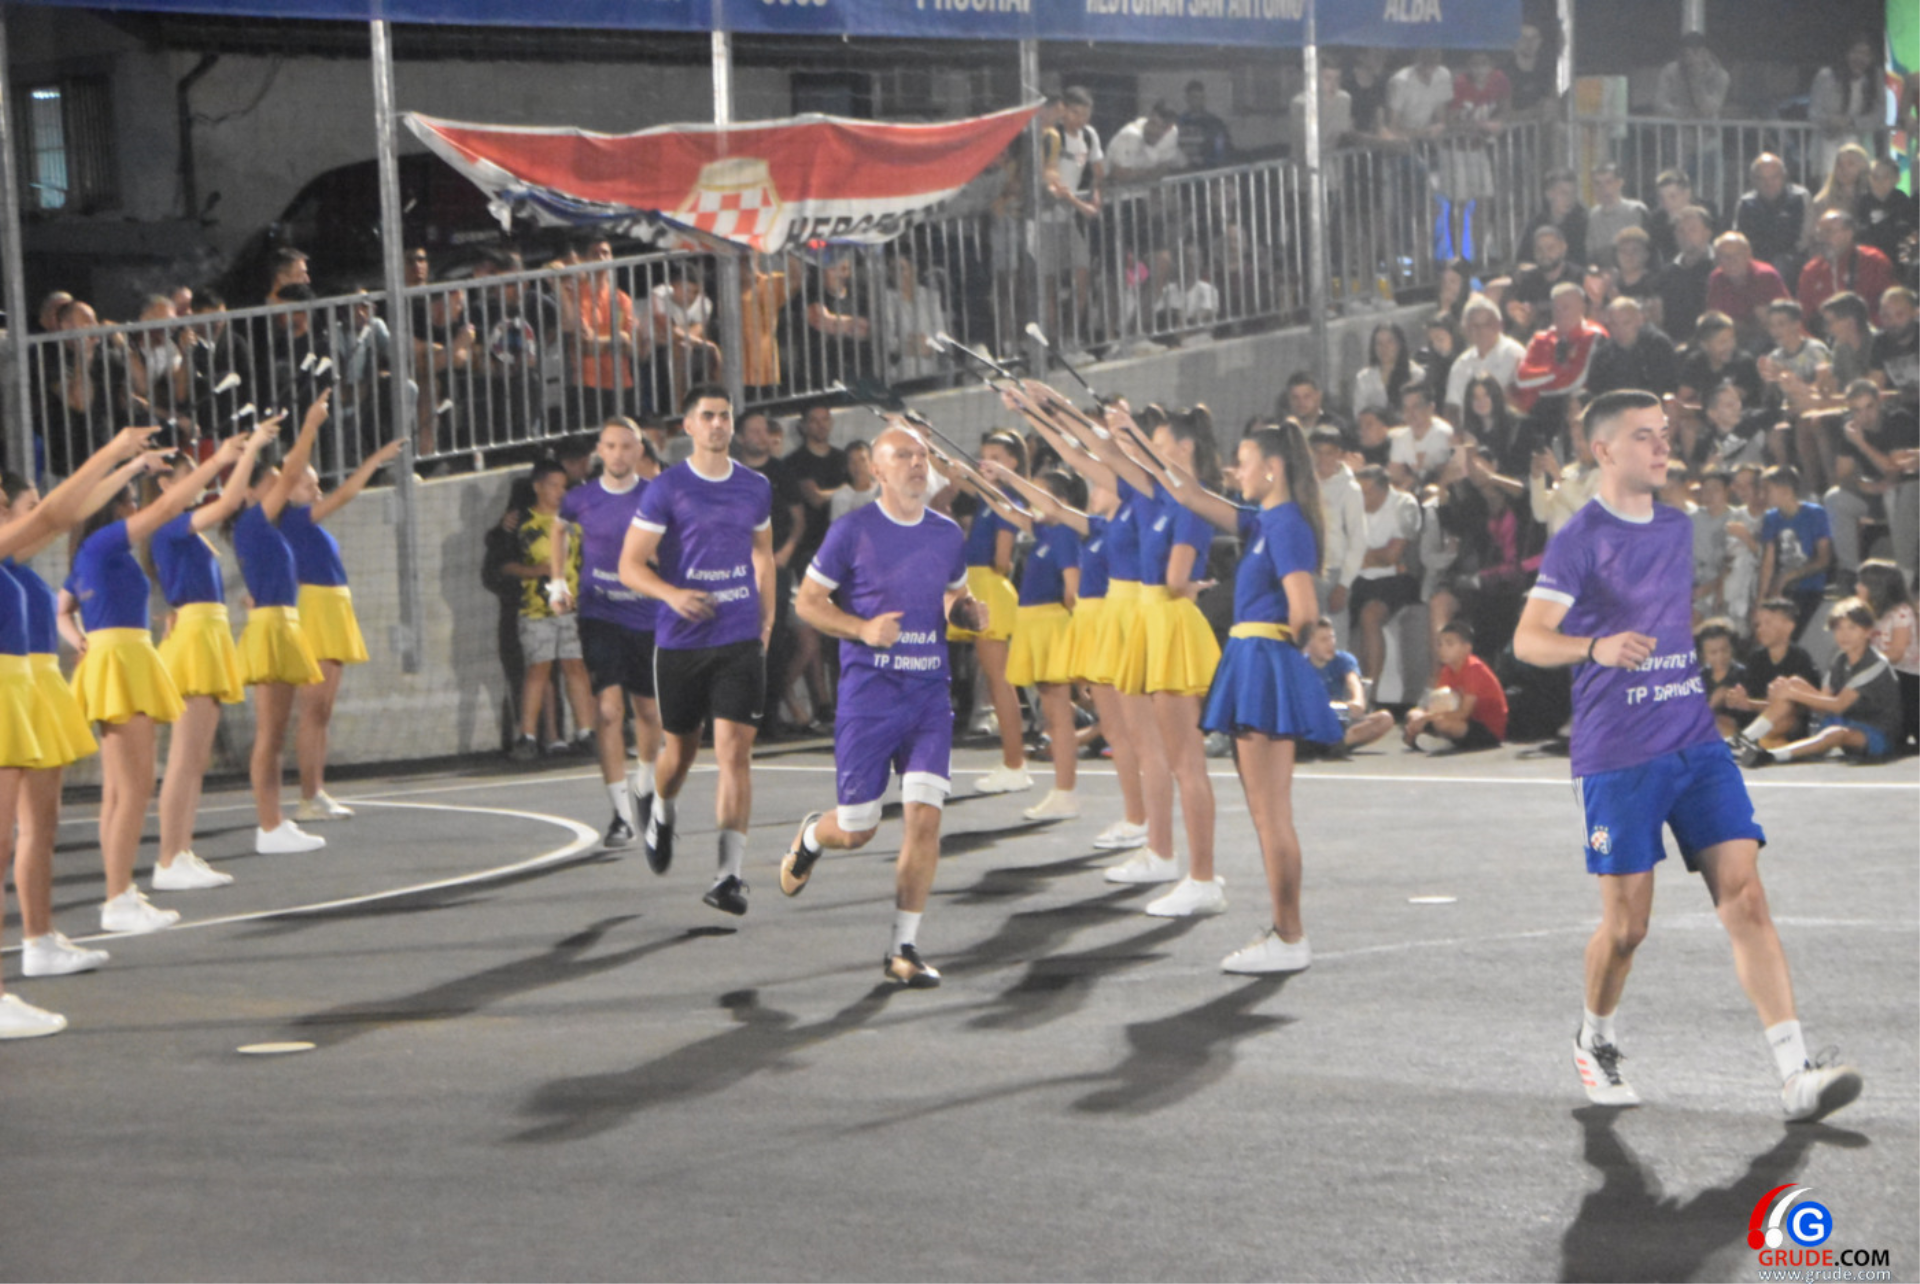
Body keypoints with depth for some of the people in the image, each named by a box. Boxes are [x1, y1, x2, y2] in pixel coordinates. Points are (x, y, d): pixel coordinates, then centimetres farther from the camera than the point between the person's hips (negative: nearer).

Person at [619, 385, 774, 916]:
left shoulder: (755, 487, 7)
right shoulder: (666, 489, -4)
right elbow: (630, 566, -6)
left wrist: (766, 618, 17)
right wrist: (672, 594, -24)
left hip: (741, 639, 1)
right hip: (680, 640, -1)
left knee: (735, 751, -10)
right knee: (681, 748, 12)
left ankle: (730, 874, -10)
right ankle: (662, 813, 47)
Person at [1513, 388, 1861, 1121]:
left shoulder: (1678, 528, 13)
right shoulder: (1581, 539, -7)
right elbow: (1528, 640, -13)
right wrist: (1595, 647, -30)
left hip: (1695, 743, 5)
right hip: (1616, 755, -5)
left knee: (1746, 900, -7)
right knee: (1626, 924, 0)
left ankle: (1796, 1078, -13)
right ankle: (1595, 1042, 29)